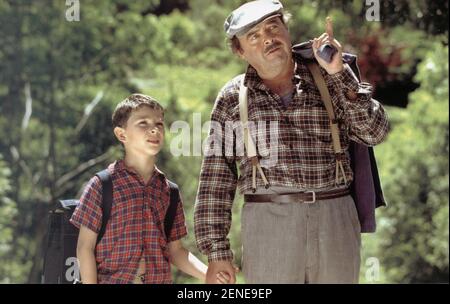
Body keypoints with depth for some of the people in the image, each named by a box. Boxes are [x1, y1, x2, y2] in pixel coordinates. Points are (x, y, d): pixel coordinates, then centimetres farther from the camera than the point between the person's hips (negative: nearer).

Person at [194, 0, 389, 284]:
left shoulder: (330, 82, 9)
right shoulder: (232, 98, 8)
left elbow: (374, 132, -3)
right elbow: (216, 178, 5)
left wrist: (339, 72, -12)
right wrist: (217, 251, -2)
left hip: (335, 219, 1)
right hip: (268, 225, -1)